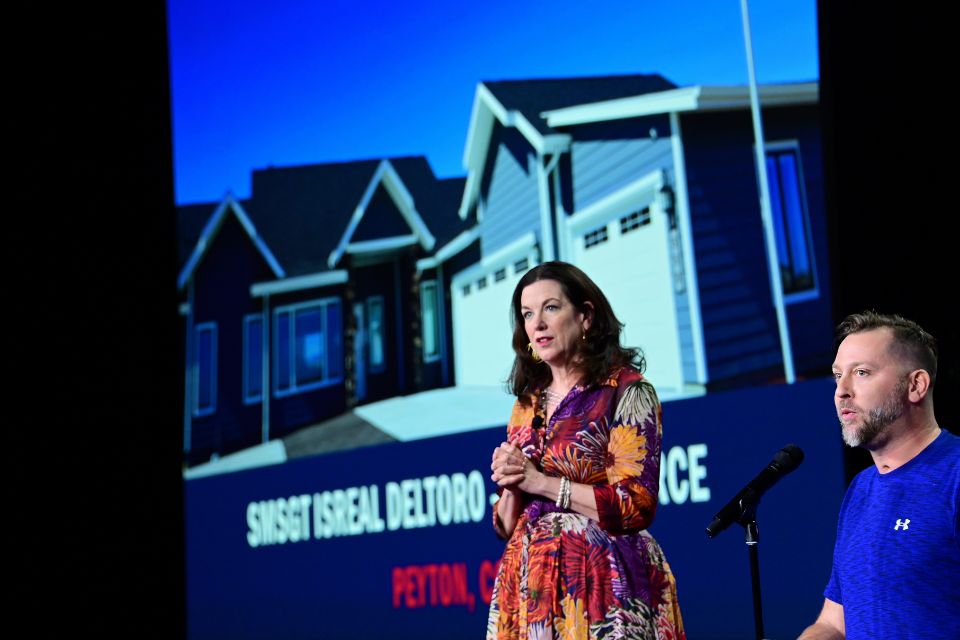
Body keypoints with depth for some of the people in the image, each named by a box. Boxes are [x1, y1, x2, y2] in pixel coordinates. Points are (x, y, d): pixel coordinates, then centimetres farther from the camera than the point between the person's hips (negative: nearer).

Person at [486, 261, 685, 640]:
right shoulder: (527, 404, 11)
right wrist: (511, 484, -7)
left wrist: (540, 482, -13)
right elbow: (507, 527, 13)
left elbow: (637, 504, -15)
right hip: (531, 585, 5)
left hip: (602, 580, -5)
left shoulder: (626, 390, -6)